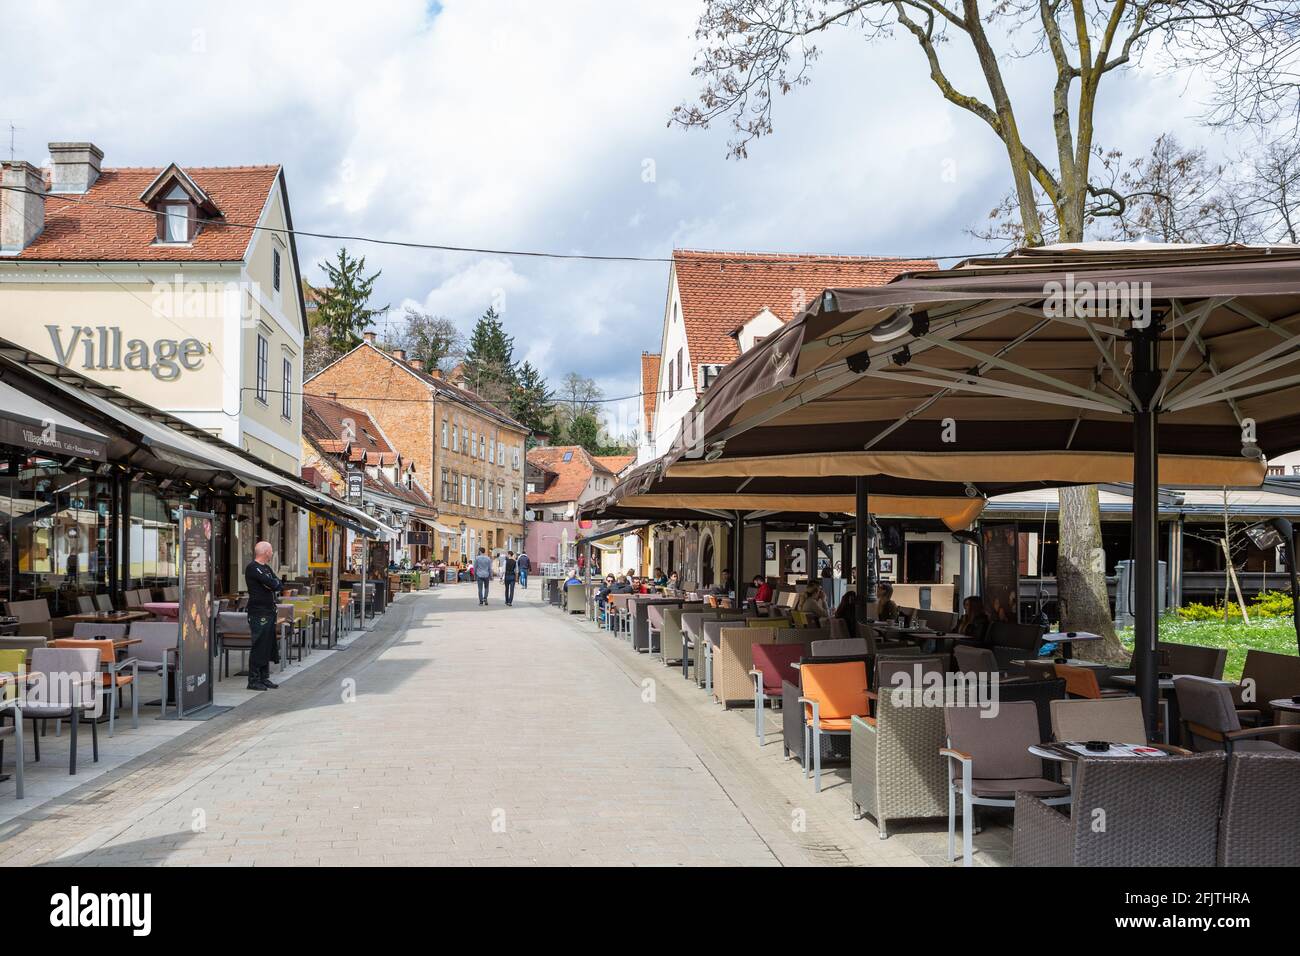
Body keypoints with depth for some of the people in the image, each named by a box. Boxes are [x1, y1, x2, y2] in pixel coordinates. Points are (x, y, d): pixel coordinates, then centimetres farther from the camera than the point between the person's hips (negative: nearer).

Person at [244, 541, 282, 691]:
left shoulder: (266, 568, 19)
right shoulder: (253, 567, -12)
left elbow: (279, 585, 10)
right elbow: (273, 584, -22)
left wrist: (273, 585, -8)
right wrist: (274, 584, -2)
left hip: (269, 611, 9)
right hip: (258, 612, -9)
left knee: (268, 646, 11)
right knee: (258, 646, -8)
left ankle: (264, 678, 18)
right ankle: (253, 680, -3)